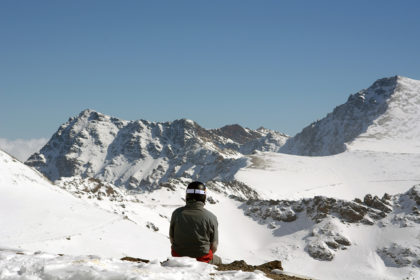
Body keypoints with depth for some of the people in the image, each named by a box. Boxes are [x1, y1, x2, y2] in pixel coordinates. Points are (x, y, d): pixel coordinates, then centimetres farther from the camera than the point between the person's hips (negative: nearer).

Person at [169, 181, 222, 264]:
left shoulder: (177, 213, -8)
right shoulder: (211, 217, -14)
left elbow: (172, 239, 2)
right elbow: (214, 247, -7)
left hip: (179, 257, 3)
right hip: (202, 260, -3)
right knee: (218, 260, 31)